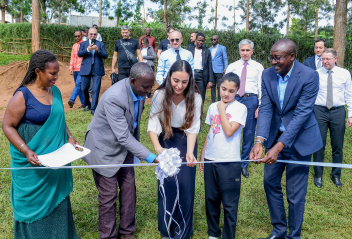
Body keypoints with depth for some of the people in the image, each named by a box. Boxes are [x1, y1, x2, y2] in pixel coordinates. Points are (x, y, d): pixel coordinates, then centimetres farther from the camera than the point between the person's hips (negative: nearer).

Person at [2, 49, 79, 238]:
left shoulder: (55, 92, 4)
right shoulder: (22, 96, -16)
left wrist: (69, 138, 2)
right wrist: (26, 151, -21)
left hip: (56, 160, 6)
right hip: (32, 162, -6)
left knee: (57, 200, 17)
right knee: (35, 203, 11)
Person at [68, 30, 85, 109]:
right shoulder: (74, 46, 17)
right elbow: (72, 57, 18)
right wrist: (71, 68, 9)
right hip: (75, 70, 7)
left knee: (78, 84, -18)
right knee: (79, 87, 7)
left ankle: (72, 100, -26)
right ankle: (83, 103, 12)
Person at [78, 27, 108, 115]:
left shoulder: (101, 44, 11)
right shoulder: (83, 44, 12)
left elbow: (105, 56, -1)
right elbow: (79, 54, -3)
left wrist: (98, 50, -18)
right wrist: (87, 50, -20)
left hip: (97, 70, -1)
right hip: (86, 69, 1)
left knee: (95, 90, -7)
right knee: (84, 89, 7)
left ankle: (93, 109, -1)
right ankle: (87, 104, 31)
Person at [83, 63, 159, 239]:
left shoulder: (139, 91, -10)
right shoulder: (114, 98, -34)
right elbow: (123, 137, -34)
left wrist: (136, 149, 15)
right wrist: (150, 157, -33)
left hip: (125, 146, 7)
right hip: (105, 148, -7)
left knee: (129, 190, 12)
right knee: (108, 195, 5)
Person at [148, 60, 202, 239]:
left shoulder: (195, 98, -19)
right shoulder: (160, 95, -19)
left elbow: (193, 128, -18)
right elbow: (153, 125, -22)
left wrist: (190, 152, -34)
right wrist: (157, 147, -40)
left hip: (186, 141, 0)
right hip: (166, 139, 0)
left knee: (186, 185, -1)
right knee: (166, 184, 1)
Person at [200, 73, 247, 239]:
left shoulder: (240, 108, -7)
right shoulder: (213, 107, 8)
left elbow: (229, 131, -19)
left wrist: (222, 108, -12)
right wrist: (202, 155, 15)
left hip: (230, 162, -5)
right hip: (210, 160, 5)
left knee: (229, 204, 3)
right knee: (211, 199, 16)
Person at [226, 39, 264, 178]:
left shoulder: (258, 67, 6)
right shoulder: (232, 67, 10)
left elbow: (262, 88, 3)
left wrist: (260, 106, -5)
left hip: (251, 100, -1)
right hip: (234, 99, 1)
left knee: (249, 134, 6)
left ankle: (244, 164, 20)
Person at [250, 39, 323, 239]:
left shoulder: (309, 76, -20)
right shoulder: (267, 75, -5)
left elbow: (302, 114, -25)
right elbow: (265, 109, -10)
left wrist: (279, 147, -31)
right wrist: (260, 141, -25)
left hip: (299, 138, -5)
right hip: (275, 136, 5)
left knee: (295, 193, 3)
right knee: (270, 182, 14)